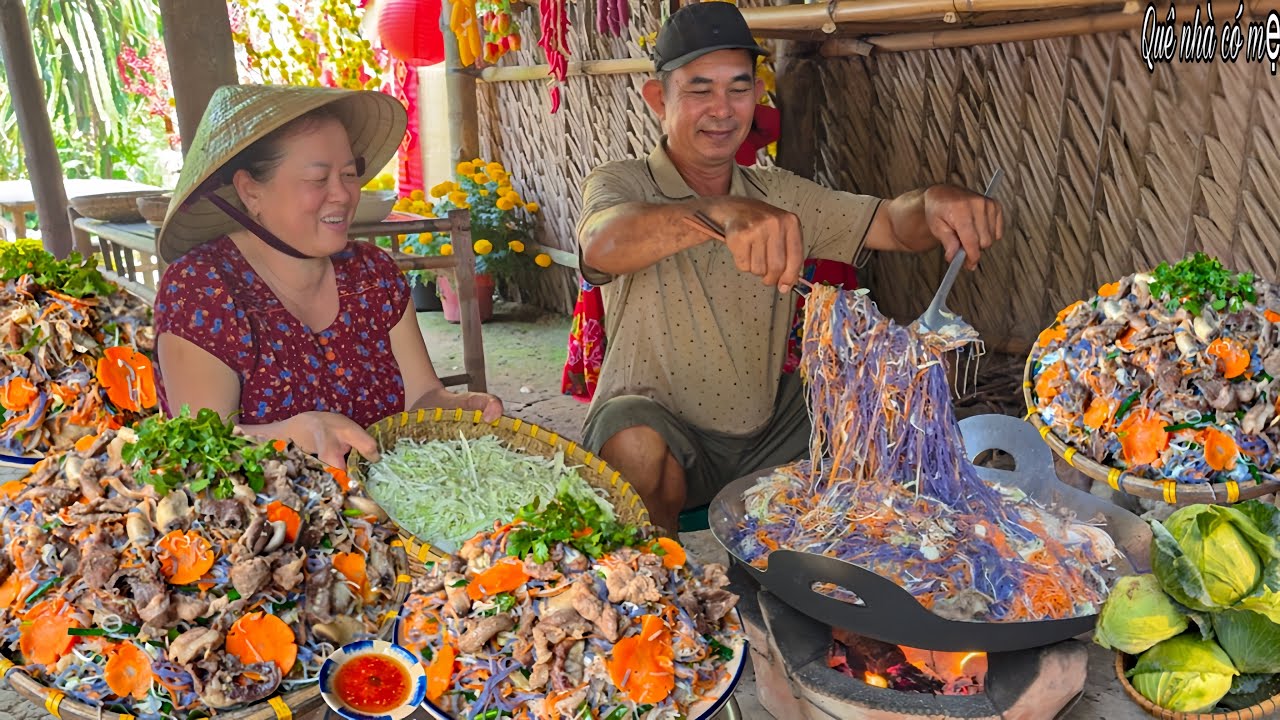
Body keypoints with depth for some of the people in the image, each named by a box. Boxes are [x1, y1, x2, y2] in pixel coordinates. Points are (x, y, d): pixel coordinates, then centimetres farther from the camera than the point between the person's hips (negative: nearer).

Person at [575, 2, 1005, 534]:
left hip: (766, 430, 5)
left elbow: (893, 224, -3)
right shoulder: (620, 184, -10)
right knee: (637, 444, -35)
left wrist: (936, 203, -28)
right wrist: (722, 212, -52)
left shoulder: (780, 196, 5)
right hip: (658, 425, -4)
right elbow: (603, 246, -34)